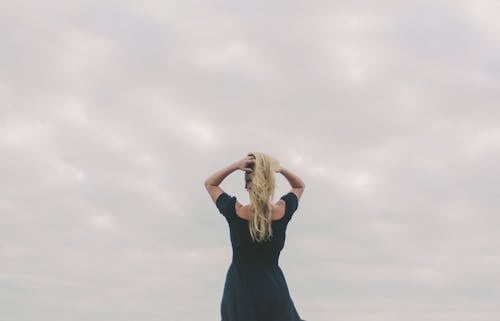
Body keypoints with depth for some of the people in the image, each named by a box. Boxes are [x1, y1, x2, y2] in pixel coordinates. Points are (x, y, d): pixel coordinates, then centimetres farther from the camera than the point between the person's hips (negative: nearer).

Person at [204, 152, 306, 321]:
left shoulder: (235, 212, -17)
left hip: (240, 291, -1)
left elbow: (209, 183, 2)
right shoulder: (283, 211, -12)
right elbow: (299, 186, 11)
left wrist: (236, 165, -12)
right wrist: (280, 169, -6)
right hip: (274, 291, 1)